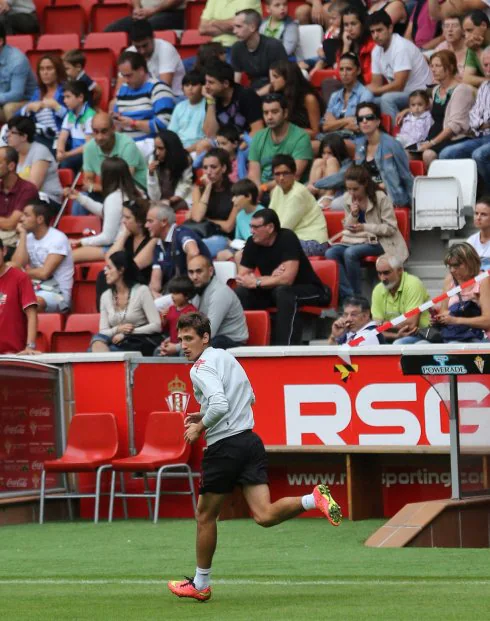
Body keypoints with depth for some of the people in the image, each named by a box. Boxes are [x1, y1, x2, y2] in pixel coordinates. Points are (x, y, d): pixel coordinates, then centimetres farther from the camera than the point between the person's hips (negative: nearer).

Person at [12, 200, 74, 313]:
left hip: (57, 293, -6)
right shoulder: (28, 238, 10)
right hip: (34, 290, 6)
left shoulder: (58, 239, -9)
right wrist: (22, 235, -2)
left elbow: (44, 273, -17)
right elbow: (16, 266, -6)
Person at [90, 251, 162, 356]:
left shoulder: (141, 291, -1)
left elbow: (156, 326, -7)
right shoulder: (106, 296, 14)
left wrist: (125, 334, -12)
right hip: (118, 343, 5)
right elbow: (103, 332, 9)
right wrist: (118, 330, -13)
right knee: (97, 340, -31)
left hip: (140, 345, -5)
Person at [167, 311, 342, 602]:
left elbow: (219, 404, -27)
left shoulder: (202, 367, -12)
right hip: (250, 440, 8)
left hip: (224, 447, -8)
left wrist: (199, 427, -10)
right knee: (265, 515, -4)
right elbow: (250, 397, 28)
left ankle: (201, 584, 22)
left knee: (206, 516, 11)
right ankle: (314, 499, -27)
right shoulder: (226, 357, 16)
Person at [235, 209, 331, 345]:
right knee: (240, 293, -17)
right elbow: (242, 278, -7)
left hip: (308, 289, -6)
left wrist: (256, 282, -24)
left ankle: (284, 347, -41)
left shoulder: (287, 238, -21)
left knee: (282, 292, -38)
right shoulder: (252, 243, -5)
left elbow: (287, 279, -28)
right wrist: (272, 278, -22)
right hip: (272, 291, 6)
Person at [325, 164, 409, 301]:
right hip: (356, 240, 6)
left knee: (350, 253, -33)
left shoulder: (380, 198, -11)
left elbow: (391, 228, -11)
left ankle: (356, 296, -21)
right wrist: (353, 215, -10)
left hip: (378, 242, -6)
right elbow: (348, 228, 13)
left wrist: (365, 227, -22)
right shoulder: (347, 199, 4)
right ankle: (347, 295, -26)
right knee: (330, 253, -22)